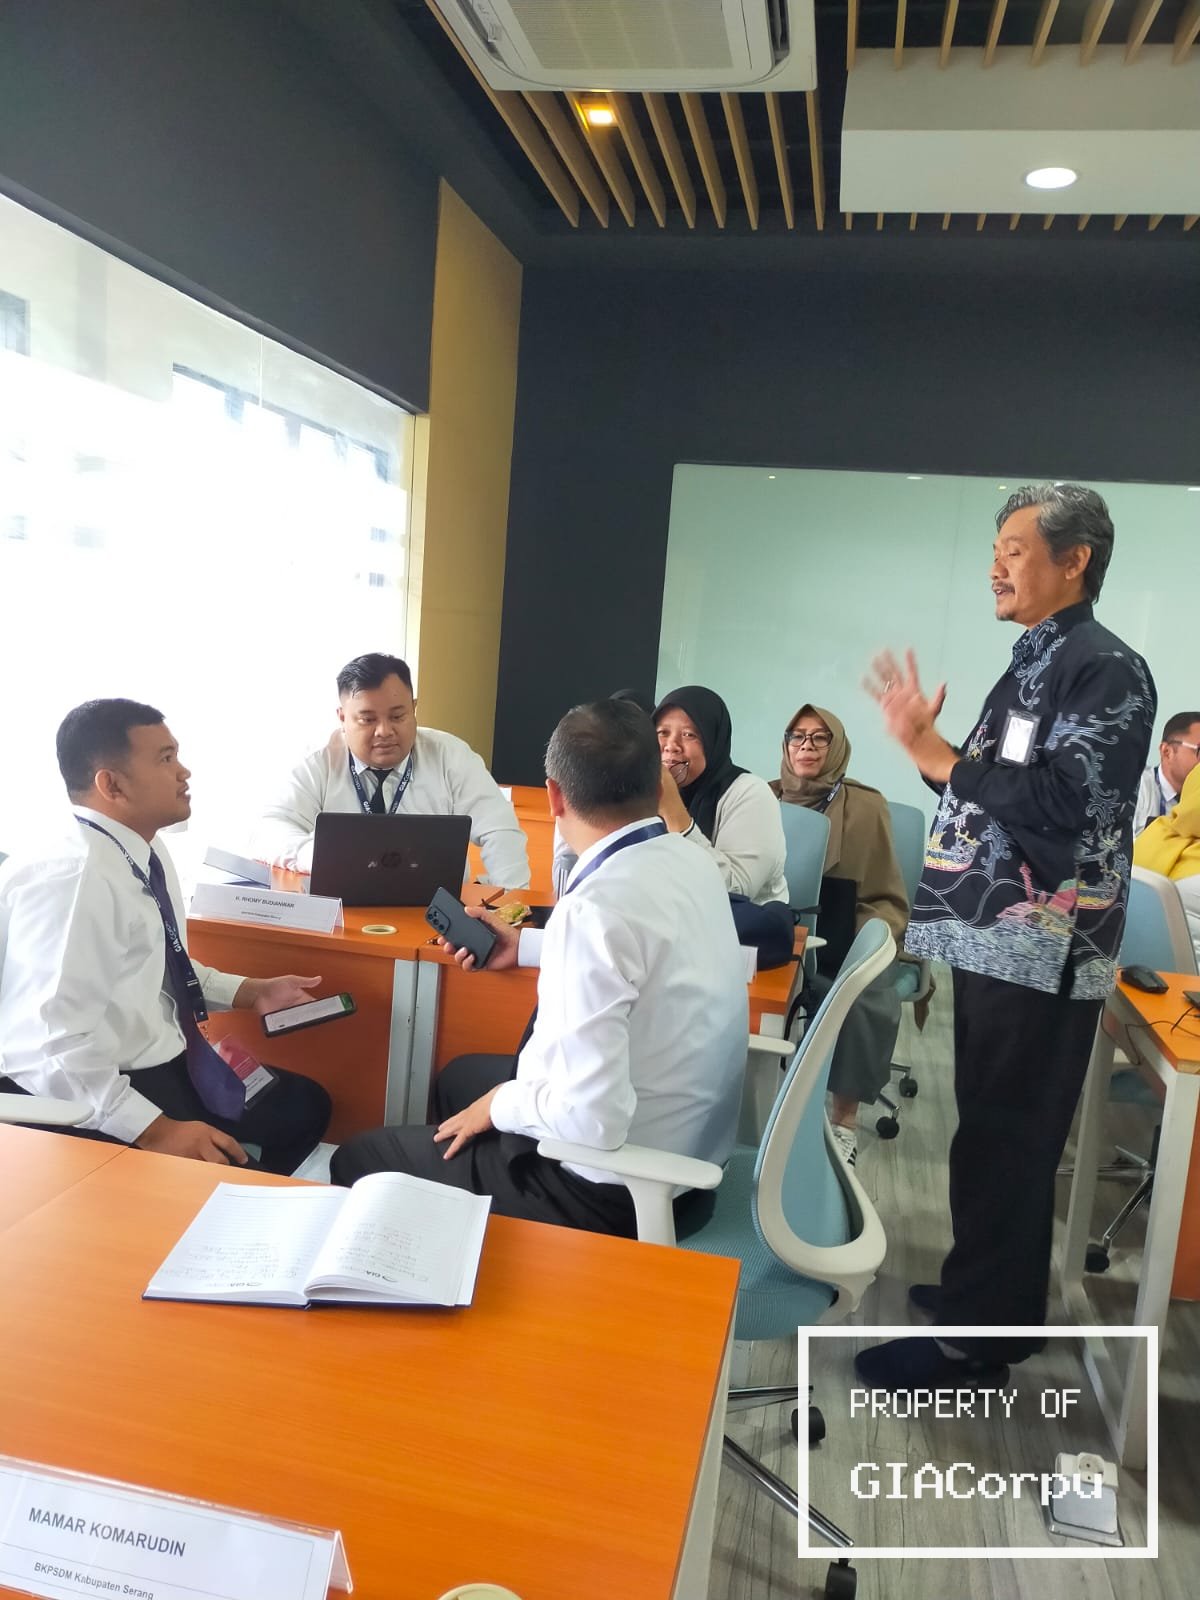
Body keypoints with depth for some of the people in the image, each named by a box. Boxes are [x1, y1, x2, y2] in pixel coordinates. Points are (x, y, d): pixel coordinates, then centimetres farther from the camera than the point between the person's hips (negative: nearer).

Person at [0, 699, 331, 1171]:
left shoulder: (146, 854, 4)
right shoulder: (70, 881, -24)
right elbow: (55, 1047, -28)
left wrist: (251, 991, 11)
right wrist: (155, 1130, -27)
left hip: (164, 1068, 10)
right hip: (91, 1105, -9)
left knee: (306, 1104, 12)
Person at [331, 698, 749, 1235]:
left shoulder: (597, 907, -30)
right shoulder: (692, 860, -3)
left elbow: (591, 1118, -31)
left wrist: (501, 1105, -12)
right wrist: (527, 947, 18)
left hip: (618, 1186, -9)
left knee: (358, 1162, 6)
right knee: (461, 1075, 29)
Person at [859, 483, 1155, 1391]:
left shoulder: (1106, 670, -11)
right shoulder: (1034, 666, 16)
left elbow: (1057, 805, -23)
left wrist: (930, 751, -19)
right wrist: (928, 744, 2)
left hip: (1041, 953, -9)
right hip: (998, 941, 9)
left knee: (1004, 1141, 0)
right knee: (994, 1131, 17)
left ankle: (981, 1337, 12)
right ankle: (986, 1290, 32)